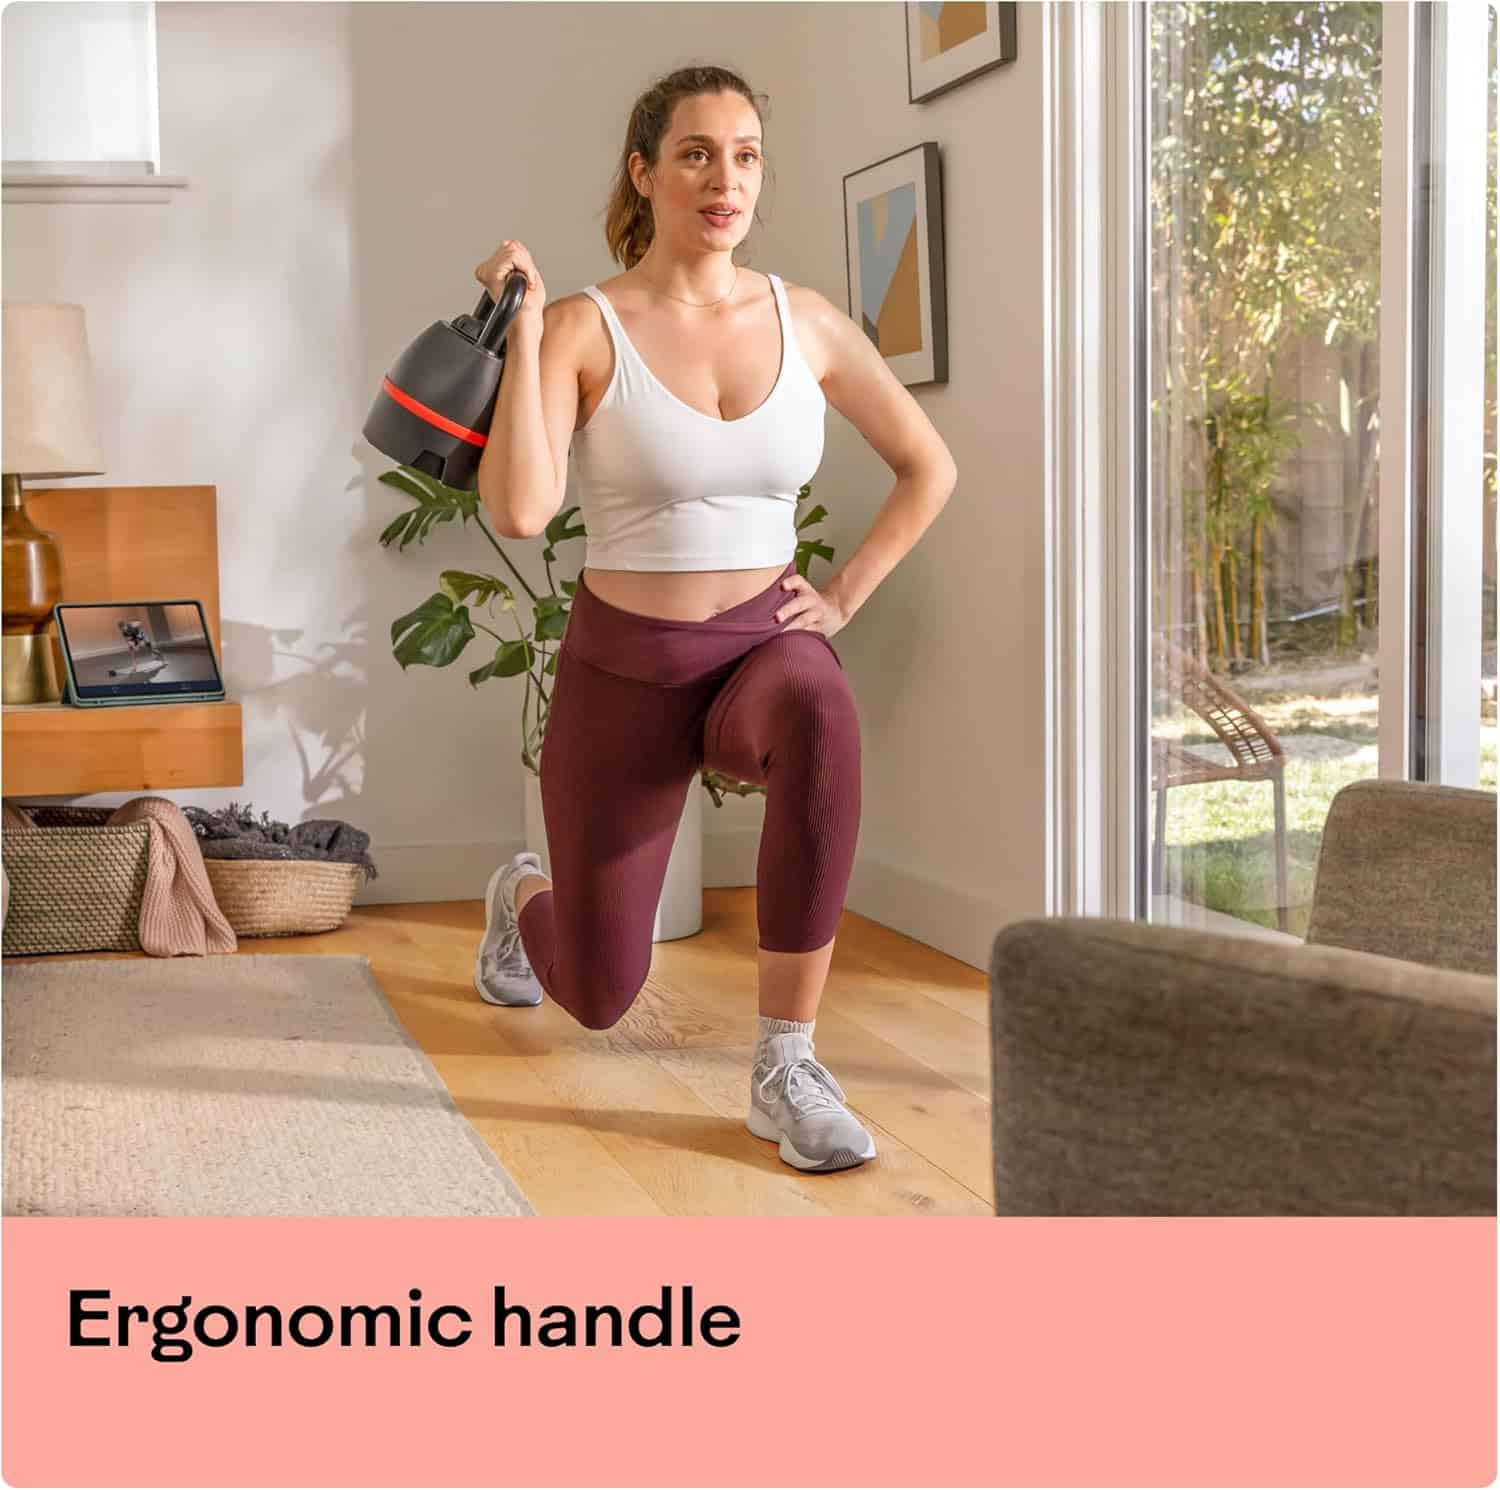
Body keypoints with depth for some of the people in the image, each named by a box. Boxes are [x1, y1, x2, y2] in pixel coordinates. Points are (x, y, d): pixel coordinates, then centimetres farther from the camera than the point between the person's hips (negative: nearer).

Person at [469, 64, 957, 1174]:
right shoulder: (582, 328, -12)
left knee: (820, 718, -40)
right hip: (625, 668, -1)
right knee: (598, 996, 9)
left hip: (765, 648, 1)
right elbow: (520, 512, -27)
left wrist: (844, 598, 1)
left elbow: (930, 467, 10)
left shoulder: (807, 323, -3)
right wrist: (522, 335, -23)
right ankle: (525, 897, 50)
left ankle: (788, 1066, -27)